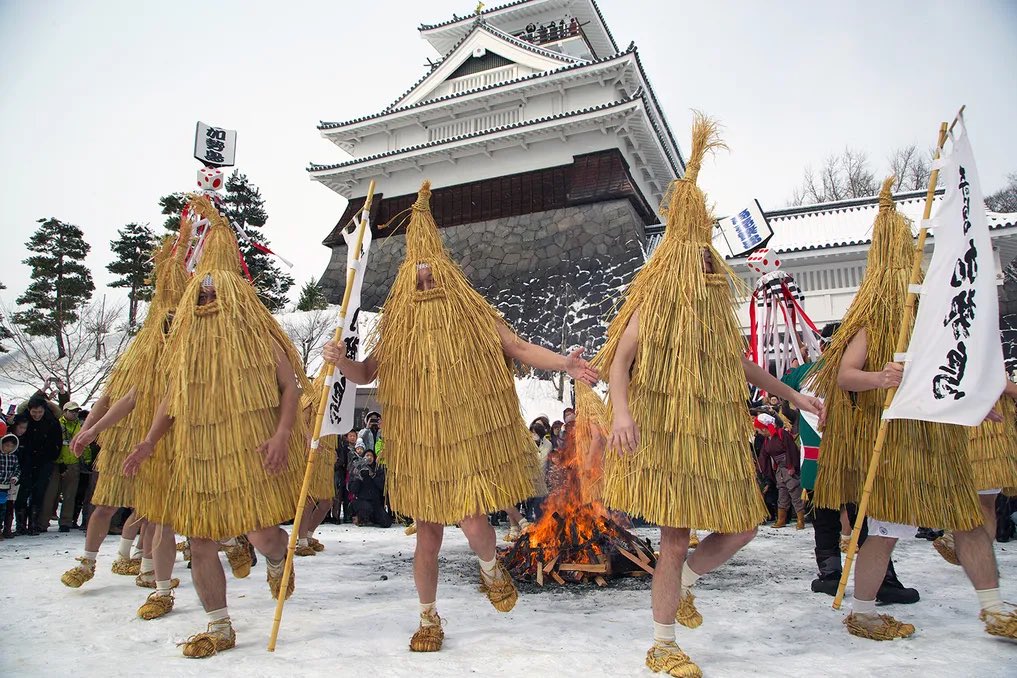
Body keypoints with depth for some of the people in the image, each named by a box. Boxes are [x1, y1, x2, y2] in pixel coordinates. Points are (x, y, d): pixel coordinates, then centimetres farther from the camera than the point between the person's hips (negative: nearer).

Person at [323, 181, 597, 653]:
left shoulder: (474, 313, 0)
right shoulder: (396, 325, 6)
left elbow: (520, 349, 1)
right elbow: (367, 373, 11)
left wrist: (565, 365, -13)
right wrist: (341, 362, -10)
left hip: (470, 439, -2)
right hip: (421, 445, 2)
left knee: (472, 523, -11)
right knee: (427, 537, 9)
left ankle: (491, 572, 27)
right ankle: (429, 620, 31)